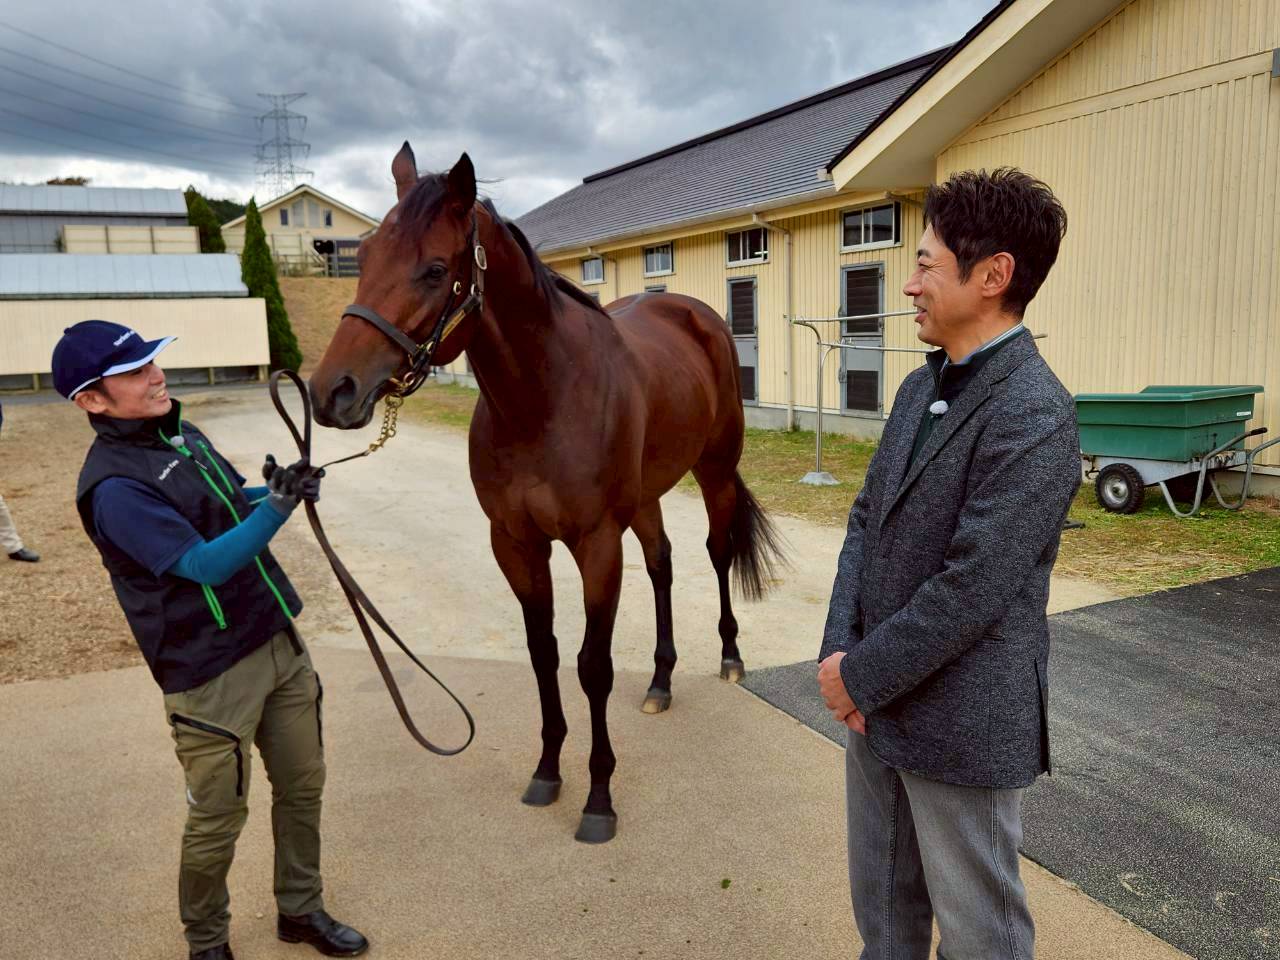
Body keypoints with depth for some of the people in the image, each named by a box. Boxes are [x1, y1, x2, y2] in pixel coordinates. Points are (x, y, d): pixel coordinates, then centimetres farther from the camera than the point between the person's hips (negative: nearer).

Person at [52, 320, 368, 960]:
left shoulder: (181, 433, 6)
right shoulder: (114, 487, -20)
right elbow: (206, 564, -24)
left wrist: (272, 491, -2)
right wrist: (278, 506, -33)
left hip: (279, 641, 8)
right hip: (211, 673, -8)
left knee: (302, 786, 17)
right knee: (218, 819, 9)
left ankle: (300, 908, 38)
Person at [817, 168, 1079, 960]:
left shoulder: (1034, 416, -22)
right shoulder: (920, 388, 6)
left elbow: (970, 588, -25)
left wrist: (861, 677, -15)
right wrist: (840, 652, -5)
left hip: (961, 723, -8)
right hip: (879, 703, 8)